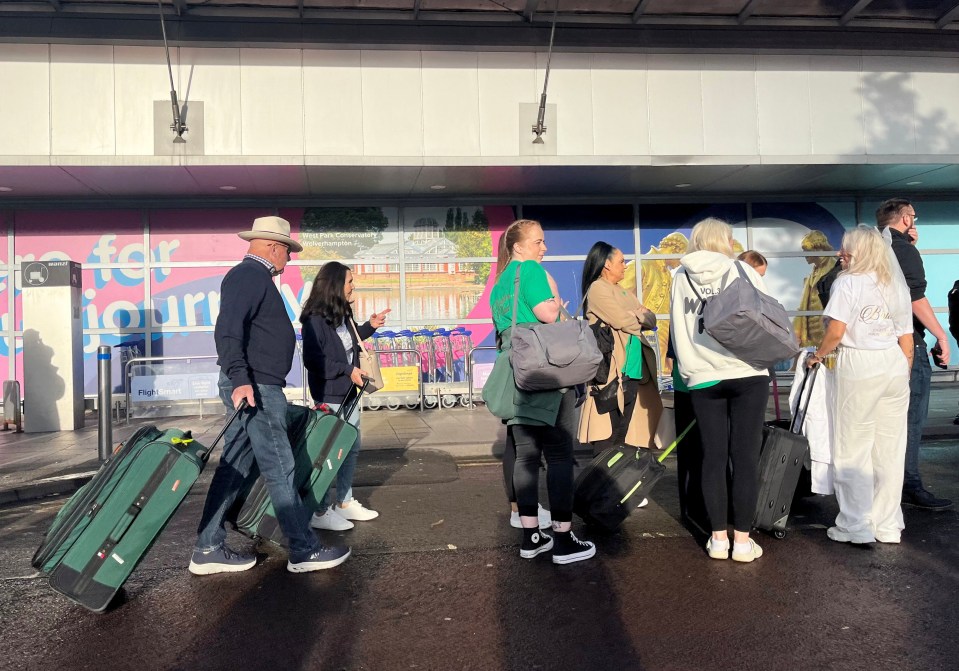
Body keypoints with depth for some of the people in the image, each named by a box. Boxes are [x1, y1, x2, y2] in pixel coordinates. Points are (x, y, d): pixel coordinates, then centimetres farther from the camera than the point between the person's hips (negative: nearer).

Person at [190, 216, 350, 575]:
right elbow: (227, 332, -23)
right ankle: (305, 551, 4)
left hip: (254, 386, 11)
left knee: (234, 467, 12)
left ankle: (207, 550, 19)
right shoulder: (251, 275, -11)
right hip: (254, 387, -11)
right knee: (280, 468, -4)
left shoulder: (253, 276, 21)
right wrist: (240, 379, -32)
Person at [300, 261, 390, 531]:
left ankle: (345, 501, 28)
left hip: (348, 393, 9)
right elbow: (313, 359, -21)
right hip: (328, 397, -9)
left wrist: (369, 326, 12)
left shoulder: (343, 314, 8)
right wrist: (347, 370, -20)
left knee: (352, 448, 15)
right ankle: (320, 512, 11)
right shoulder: (315, 319, -18)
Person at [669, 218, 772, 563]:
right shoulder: (742, 270, 3)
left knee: (713, 457, 8)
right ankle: (742, 540, 9)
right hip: (748, 373, -1)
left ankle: (719, 538, 14)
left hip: (703, 378, 2)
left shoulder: (681, 277, 7)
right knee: (746, 457, 4)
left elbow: (678, 329, 7)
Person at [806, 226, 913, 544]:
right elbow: (907, 344, 14)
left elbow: (836, 331, -14)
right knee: (890, 451, 11)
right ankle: (888, 526, 20)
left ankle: (856, 526, 7)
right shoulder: (898, 286, 16)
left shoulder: (847, 282, -4)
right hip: (895, 366, 6)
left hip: (858, 365, -6)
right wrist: (902, 379, 21)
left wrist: (818, 355, 2)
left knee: (853, 449, 2)